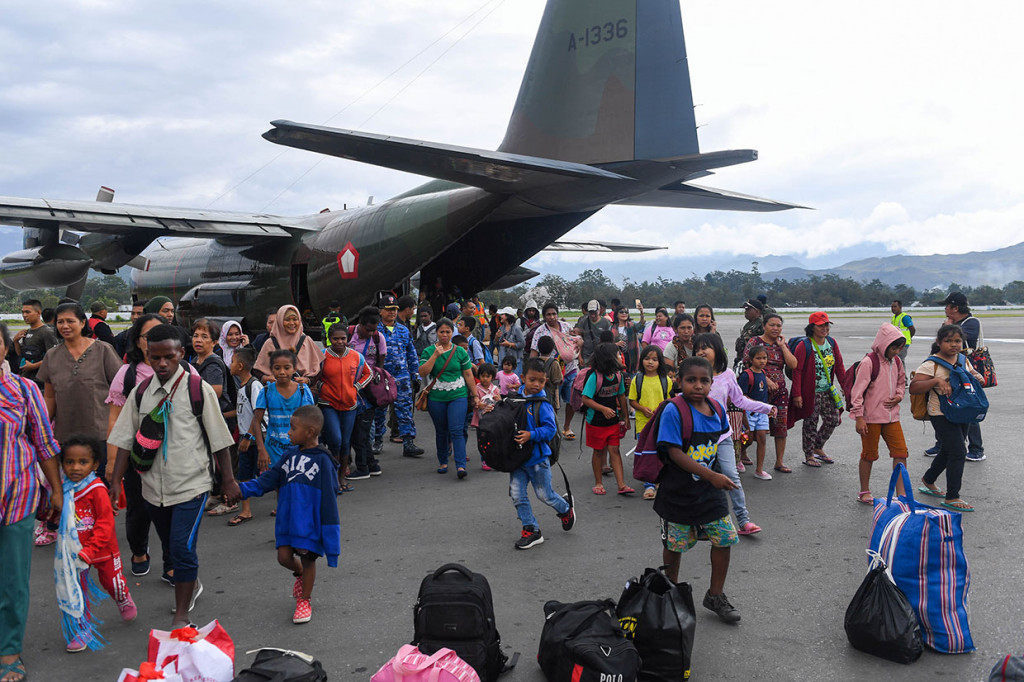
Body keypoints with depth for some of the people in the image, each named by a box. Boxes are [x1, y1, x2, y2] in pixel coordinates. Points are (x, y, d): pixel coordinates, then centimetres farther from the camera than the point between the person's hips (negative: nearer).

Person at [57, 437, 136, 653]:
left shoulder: (97, 489, -19)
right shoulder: (63, 490, -3)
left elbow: (105, 523, -20)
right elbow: (60, 518, 15)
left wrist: (90, 550, -24)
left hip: (102, 548, -4)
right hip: (74, 551, 4)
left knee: (112, 581, 12)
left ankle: (125, 602, 44)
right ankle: (82, 630, 18)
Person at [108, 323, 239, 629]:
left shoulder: (198, 389, -9)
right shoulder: (140, 392, 3)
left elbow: (219, 439, -4)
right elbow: (126, 440, 8)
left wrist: (228, 480, -2)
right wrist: (116, 481, 3)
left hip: (191, 483, -4)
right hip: (154, 486, 5)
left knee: (182, 548, -11)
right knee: (171, 548, 18)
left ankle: (181, 617, 4)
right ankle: (191, 585, 45)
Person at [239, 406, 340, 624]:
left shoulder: (322, 461, -11)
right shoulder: (290, 455, 6)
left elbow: (328, 499, -10)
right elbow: (270, 479, 6)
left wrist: (330, 540, -11)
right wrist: (244, 489, -9)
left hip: (310, 520, -5)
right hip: (287, 518, 5)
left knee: (307, 557, 6)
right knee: (284, 557, 4)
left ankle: (304, 601, 26)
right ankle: (300, 573, 38)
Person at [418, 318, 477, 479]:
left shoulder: (460, 351, 4)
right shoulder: (428, 351, 2)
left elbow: (468, 375, 8)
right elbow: (423, 372, -10)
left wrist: (475, 395, 7)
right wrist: (435, 355, -16)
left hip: (458, 396, -1)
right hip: (436, 398, 1)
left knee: (457, 430, -12)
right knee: (441, 431, 11)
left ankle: (461, 466, -15)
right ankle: (443, 462, 27)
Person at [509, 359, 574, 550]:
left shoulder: (542, 404, -14)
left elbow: (550, 429, -17)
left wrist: (531, 435, -29)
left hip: (537, 457, -5)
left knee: (544, 494, 9)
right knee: (517, 495, 2)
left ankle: (565, 508, 40)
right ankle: (531, 530, 16)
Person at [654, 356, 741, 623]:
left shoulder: (717, 410, -1)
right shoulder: (673, 411, -20)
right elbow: (674, 452, -23)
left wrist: (716, 476, 10)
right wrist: (711, 475, -27)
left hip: (709, 491, 5)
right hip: (678, 492, -5)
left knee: (725, 538, 4)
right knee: (675, 544, 10)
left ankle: (716, 596, 22)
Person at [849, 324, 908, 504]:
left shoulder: (897, 361, 6)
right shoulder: (869, 362, -15)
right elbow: (857, 390, -15)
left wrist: (899, 396, 2)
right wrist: (859, 417, -17)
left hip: (891, 416, 6)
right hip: (871, 418, -6)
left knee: (901, 452, 2)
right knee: (869, 454, 5)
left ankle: (901, 493, 9)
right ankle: (864, 492, 20)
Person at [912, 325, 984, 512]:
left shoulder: (963, 360, 7)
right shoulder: (931, 364, -15)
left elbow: (973, 375, 24)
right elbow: (913, 388, -20)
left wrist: (977, 377, 0)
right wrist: (936, 380, -32)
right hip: (941, 414, -8)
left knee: (948, 451, 18)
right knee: (958, 453, -11)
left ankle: (928, 481, 40)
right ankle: (951, 498, -2)